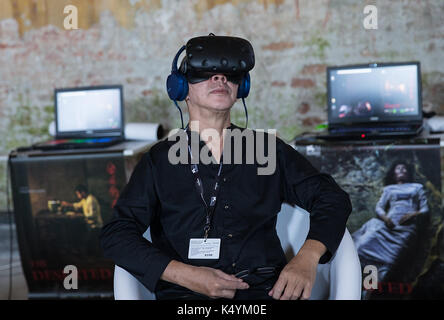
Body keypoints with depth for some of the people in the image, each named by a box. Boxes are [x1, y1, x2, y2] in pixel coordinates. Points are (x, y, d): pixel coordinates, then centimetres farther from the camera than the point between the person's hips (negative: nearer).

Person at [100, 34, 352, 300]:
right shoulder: (160, 160, 14)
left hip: (264, 288, 2)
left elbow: (332, 198, 18)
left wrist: (307, 259, -3)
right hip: (186, 293, -2)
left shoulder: (269, 151, 19)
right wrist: (186, 275, -8)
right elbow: (116, 235, 7)